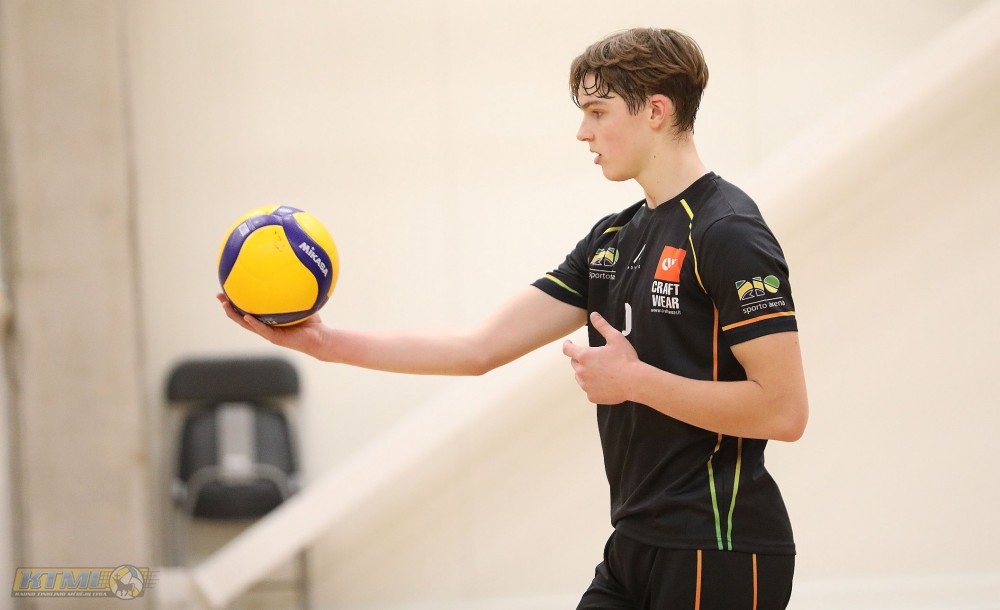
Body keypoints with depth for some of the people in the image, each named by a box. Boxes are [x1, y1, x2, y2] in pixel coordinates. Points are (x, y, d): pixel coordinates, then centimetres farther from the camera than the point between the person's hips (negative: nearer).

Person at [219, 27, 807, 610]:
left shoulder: (727, 233, -13)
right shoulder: (613, 238, 13)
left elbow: (784, 409, -20)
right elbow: (480, 349, 10)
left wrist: (635, 379, -15)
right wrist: (324, 341, 4)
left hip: (717, 554, -8)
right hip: (636, 551, 8)